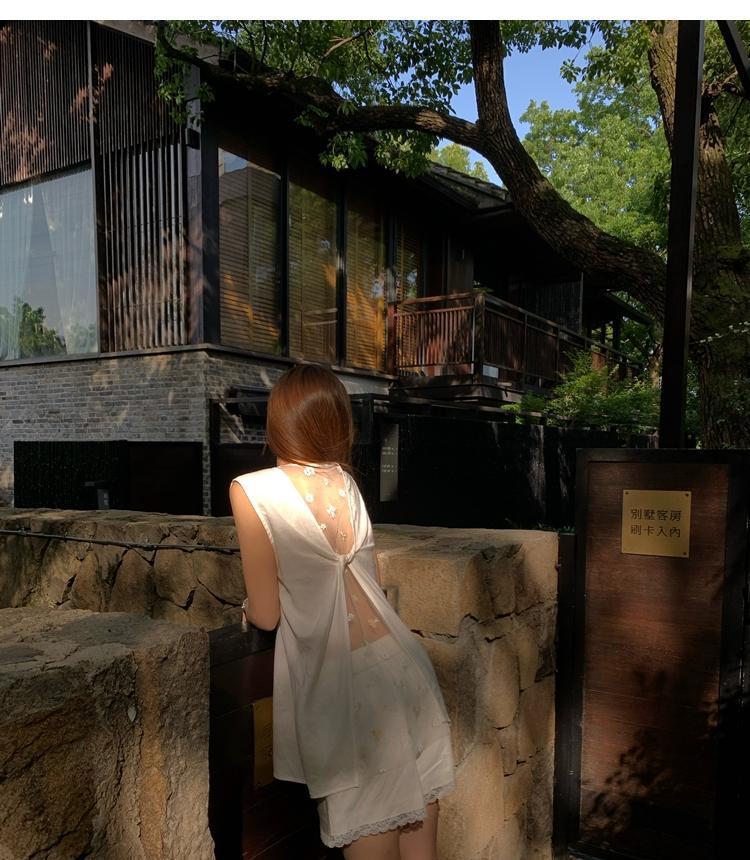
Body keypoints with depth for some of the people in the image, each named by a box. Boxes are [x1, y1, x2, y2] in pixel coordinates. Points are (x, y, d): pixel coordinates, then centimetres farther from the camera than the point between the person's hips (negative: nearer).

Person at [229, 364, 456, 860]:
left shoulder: (252, 491, -8)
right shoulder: (346, 481, 6)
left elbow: (267, 614, -6)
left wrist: (248, 607, 16)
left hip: (340, 679, -4)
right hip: (400, 666, 5)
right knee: (417, 813, 19)